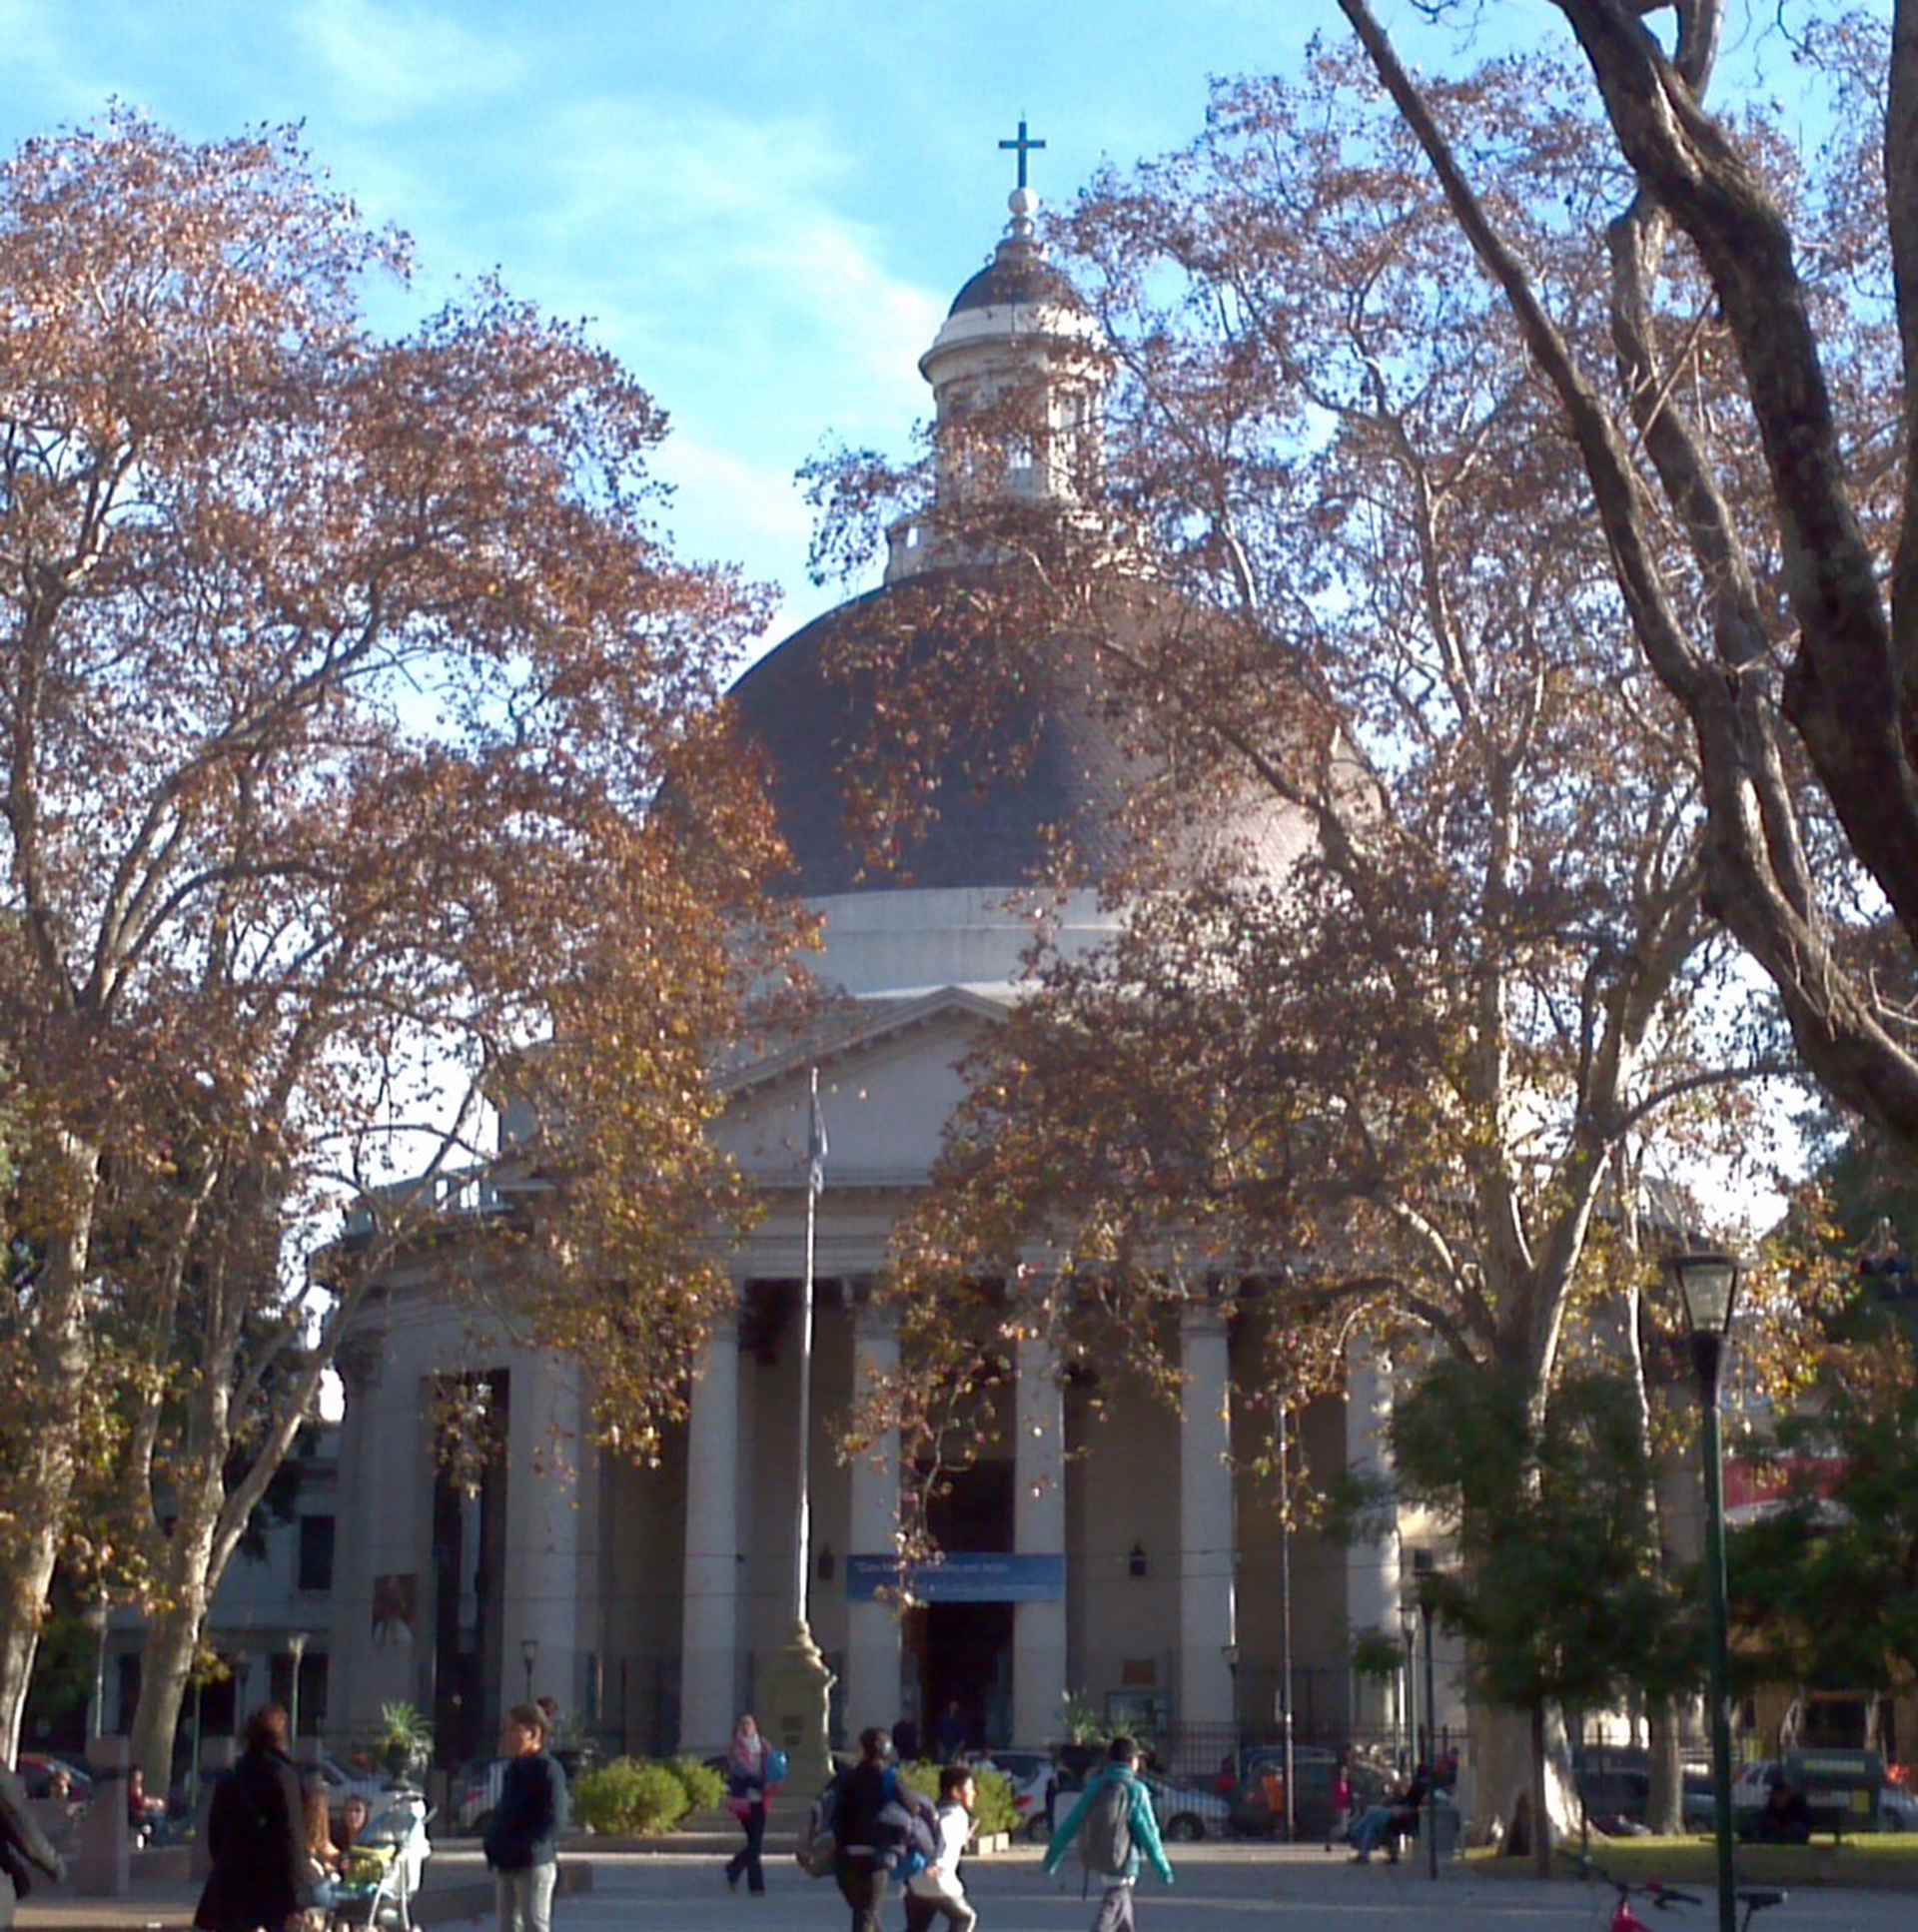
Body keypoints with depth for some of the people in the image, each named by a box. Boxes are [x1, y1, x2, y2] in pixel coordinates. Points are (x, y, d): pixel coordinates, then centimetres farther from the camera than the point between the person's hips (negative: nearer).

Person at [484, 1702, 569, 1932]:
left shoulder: (548, 1770, -11)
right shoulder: (513, 1770, 18)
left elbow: (554, 1820, -19)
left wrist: (522, 1849, -22)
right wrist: (493, 1843, 6)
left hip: (534, 1864, -9)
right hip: (507, 1865, 9)